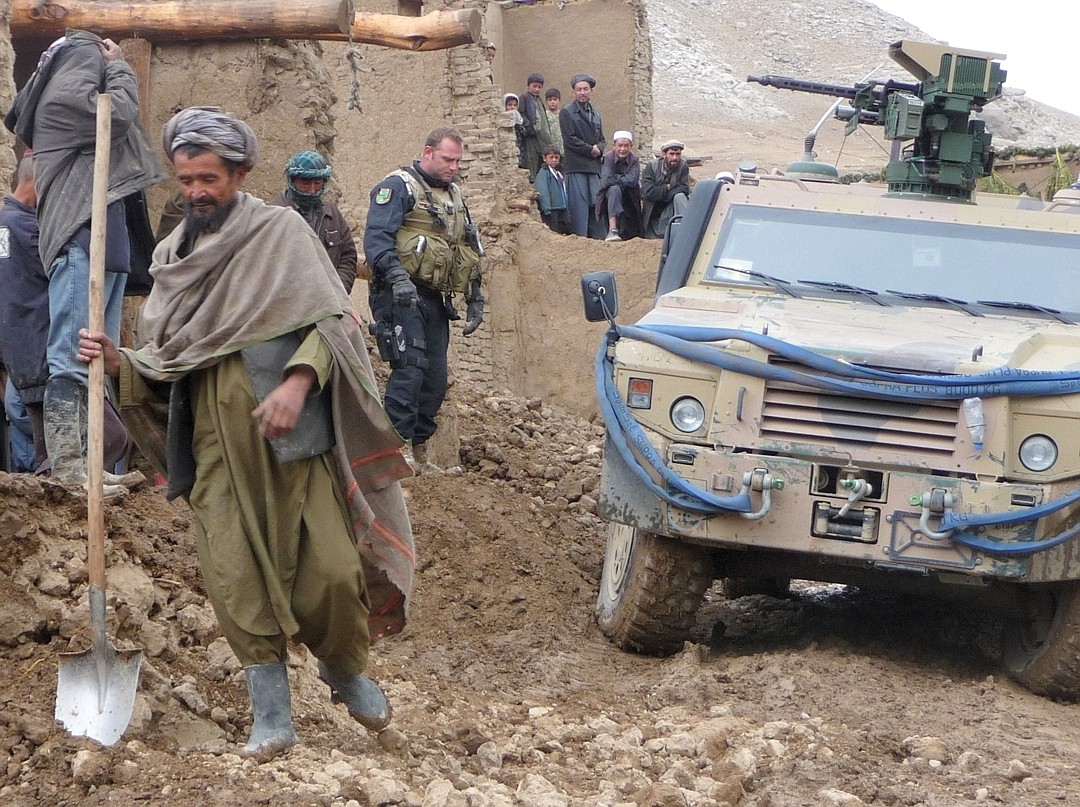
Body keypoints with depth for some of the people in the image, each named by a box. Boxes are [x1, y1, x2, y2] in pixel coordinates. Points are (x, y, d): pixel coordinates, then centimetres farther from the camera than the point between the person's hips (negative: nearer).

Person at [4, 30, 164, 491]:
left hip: (104, 238, 11)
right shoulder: (65, 91, -4)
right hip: (81, 239, -11)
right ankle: (66, 467, -18)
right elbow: (119, 116, -13)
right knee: (72, 357, -14)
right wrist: (118, 67, 1)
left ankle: (87, 461, 13)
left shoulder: (73, 96, 25)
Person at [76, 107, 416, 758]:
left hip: (291, 433, -3)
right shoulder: (173, 255, 16)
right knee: (237, 571, -5)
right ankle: (271, 709, 5)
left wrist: (298, 382, -19)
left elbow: (330, 319, -4)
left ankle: (346, 668, 20)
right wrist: (119, 361, -3)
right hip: (217, 441, 3)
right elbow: (165, 362, 17)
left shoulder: (282, 232, 4)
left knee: (327, 566, -8)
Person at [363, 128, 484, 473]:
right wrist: (397, 276, -31)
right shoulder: (399, 186, -4)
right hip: (402, 297, -8)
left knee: (435, 376, 5)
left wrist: (475, 298, 21)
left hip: (435, 300, 8)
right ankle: (397, 442, -15)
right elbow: (376, 237, -17)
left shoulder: (453, 195, 22)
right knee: (410, 366, -18)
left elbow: (469, 252, 28)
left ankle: (418, 448, 14)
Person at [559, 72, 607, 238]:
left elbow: (602, 140, 21)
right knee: (579, 206, -9)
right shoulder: (567, 112, -1)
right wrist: (590, 150, -9)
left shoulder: (595, 114, 21)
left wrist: (599, 149, -2)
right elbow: (570, 139, -10)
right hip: (576, 167, -6)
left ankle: (600, 239, 4)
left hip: (594, 167, 6)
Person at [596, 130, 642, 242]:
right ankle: (612, 230, -46)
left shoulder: (634, 160, -5)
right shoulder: (608, 158, -9)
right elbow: (605, 181, -21)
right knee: (614, 189, -37)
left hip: (629, 198, 2)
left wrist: (615, 178, -13)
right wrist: (623, 179, -14)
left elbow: (632, 181, -18)